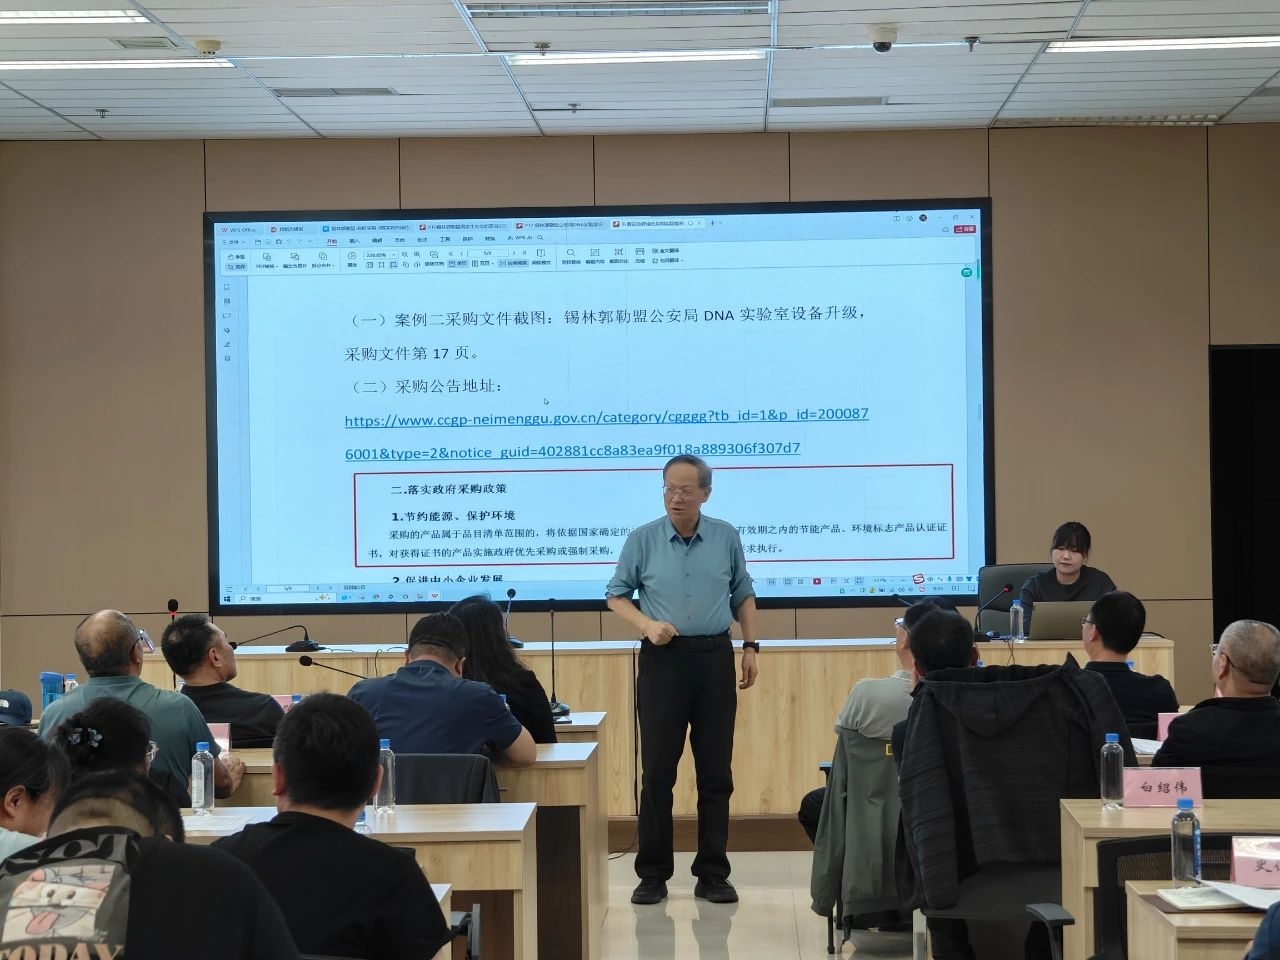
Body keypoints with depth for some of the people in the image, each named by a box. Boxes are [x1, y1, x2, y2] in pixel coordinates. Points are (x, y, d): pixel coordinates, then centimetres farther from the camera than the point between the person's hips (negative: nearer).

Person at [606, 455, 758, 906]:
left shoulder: (726, 537, 4)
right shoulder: (642, 539, -1)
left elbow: (743, 595, 14)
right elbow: (616, 595, 5)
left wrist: (750, 647, 6)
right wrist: (647, 624, -12)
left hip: (714, 656, 1)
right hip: (663, 658, -1)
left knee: (716, 771, 3)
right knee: (657, 770, -1)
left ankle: (712, 873, 11)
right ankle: (653, 873, 8)